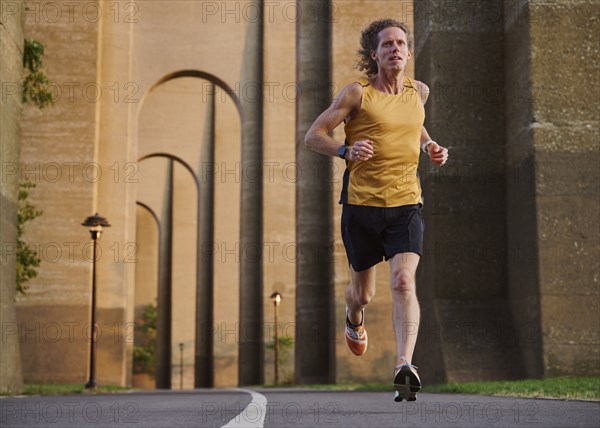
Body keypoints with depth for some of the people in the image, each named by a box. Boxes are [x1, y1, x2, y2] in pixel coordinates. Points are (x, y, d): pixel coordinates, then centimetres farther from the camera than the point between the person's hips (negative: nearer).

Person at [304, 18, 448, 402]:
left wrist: (429, 147, 12)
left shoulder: (419, 91, 9)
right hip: (362, 203, -2)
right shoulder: (358, 93, -4)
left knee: (404, 282, -19)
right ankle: (354, 321, 48)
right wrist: (345, 151, -22)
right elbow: (313, 135, -3)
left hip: (406, 202, 2)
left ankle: (405, 366, -25)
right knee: (363, 292, 12)